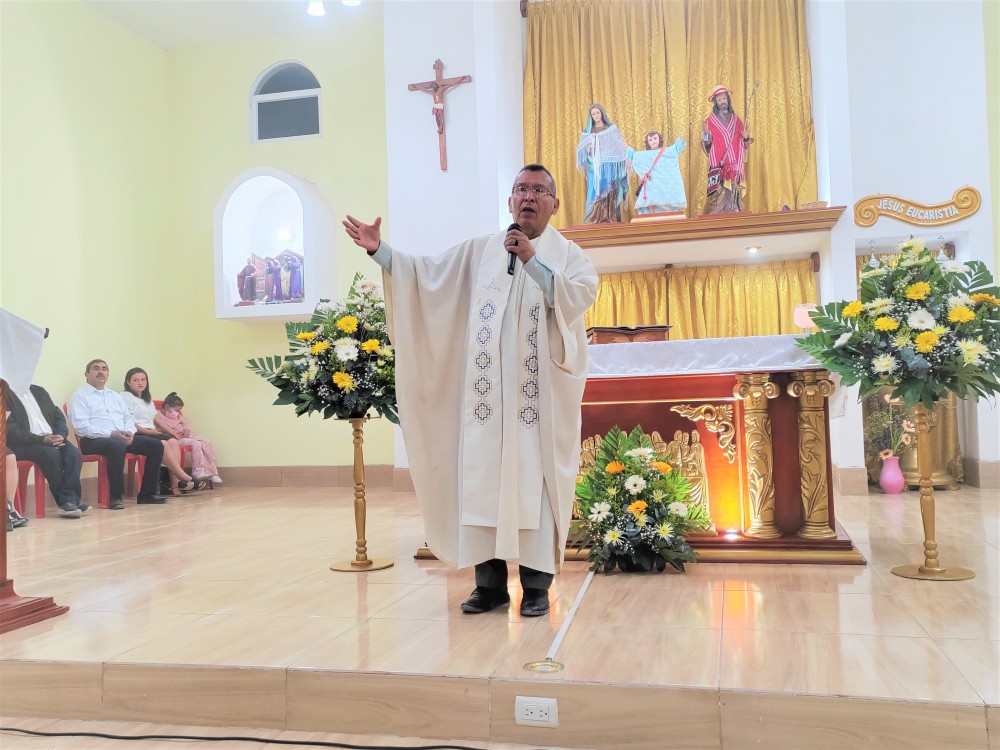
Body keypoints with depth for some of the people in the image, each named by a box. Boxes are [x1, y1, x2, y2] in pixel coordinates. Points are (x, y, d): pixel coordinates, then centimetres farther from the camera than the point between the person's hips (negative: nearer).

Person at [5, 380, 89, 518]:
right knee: (52, 453, -33)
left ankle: (69, 500, -29)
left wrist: (60, 436, -7)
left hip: (53, 439, 5)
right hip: (24, 445, -5)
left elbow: (59, 417, 15)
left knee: (73, 452, -25)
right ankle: (69, 500, -23)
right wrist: (42, 439, -20)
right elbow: (11, 430, -10)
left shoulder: (39, 391, 21)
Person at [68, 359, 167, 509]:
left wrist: (129, 432, -5)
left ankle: (147, 493, -4)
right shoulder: (80, 396, 3)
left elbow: (128, 417, 21)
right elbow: (80, 426, -10)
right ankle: (117, 497, -30)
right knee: (117, 445, -40)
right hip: (93, 440, -7)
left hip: (123, 437, 7)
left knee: (156, 445, -10)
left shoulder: (115, 396, 25)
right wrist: (110, 434, -20)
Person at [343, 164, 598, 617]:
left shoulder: (569, 255, 6)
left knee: (535, 481, -1)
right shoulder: (478, 251, 14)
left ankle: (537, 585, 7)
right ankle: (490, 582, 12)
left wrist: (533, 261, -19)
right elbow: (427, 273, 9)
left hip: (540, 391, -2)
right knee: (482, 480, 3)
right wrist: (380, 250, -1)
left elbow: (580, 297, -12)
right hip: (487, 390, 3)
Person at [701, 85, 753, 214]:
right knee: (720, 196, -13)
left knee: (734, 196, -1)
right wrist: (705, 133, -21)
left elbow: (744, 144, 18)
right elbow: (707, 145, -2)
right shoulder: (710, 121, 5)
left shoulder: (736, 119, 15)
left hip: (735, 165, 3)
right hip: (718, 166, -3)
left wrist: (746, 138, -4)